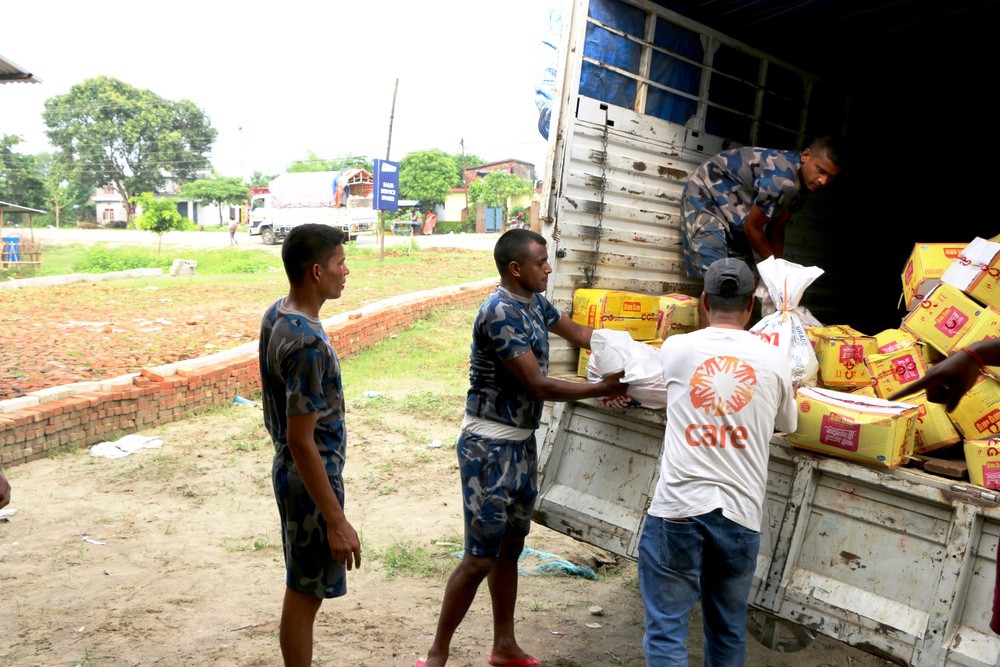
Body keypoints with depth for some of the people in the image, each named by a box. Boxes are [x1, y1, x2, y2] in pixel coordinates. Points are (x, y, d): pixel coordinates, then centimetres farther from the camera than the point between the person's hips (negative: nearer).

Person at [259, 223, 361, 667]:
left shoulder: (277, 315, 2)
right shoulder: (307, 344, -28)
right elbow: (301, 442, -27)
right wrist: (337, 522, -23)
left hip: (293, 473, 10)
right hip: (310, 480, -10)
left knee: (303, 589, 23)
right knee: (306, 593, 8)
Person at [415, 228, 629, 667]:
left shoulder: (536, 303, 5)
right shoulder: (499, 313, -22)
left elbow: (576, 332, 22)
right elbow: (539, 385, -23)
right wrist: (605, 389, -16)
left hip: (522, 442, 9)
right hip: (490, 446, -9)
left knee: (510, 547, 17)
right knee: (480, 557, -3)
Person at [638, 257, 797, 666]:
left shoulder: (675, 349, 1)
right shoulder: (774, 360, 3)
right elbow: (787, 425, 21)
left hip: (677, 508, -2)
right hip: (740, 514, 2)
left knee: (666, 629, 4)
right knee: (728, 629, 19)